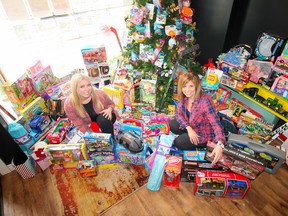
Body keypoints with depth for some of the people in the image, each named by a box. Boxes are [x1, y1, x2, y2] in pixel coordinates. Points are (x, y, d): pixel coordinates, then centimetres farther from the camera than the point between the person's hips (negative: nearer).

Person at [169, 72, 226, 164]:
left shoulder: (205, 101, -34)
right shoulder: (184, 97, -13)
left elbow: (216, 123, -37)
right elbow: (179, 114, -6)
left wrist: (220, 145, -51)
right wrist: (189, 128, -22)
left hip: (204, 132, -6)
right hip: (191, 126, 6)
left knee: (178, 142, -12)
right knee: (172, 125, -5)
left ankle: (207, 143, 4)